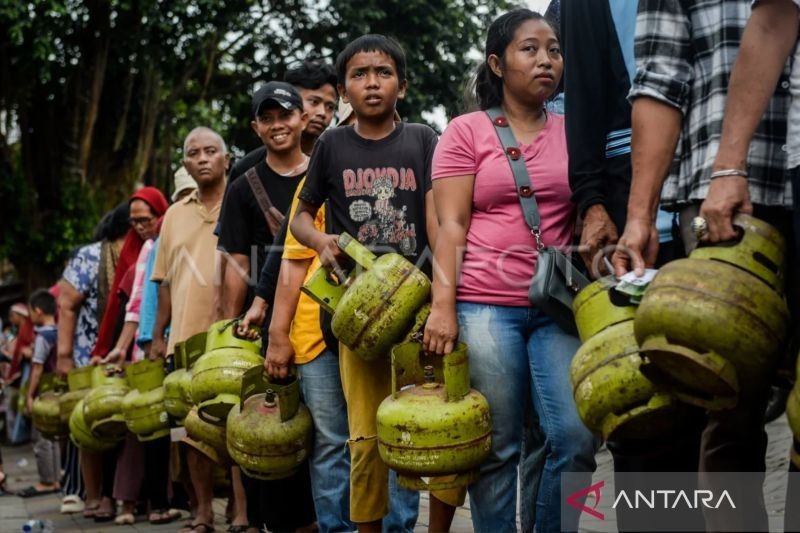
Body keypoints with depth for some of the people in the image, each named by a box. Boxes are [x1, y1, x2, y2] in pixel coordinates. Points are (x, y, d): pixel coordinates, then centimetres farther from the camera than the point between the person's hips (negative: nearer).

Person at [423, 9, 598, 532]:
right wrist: (442, 305, -11)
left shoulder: (572, 132, 12)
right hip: (484, 305, -3)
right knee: (496, 447, 0)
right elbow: (451, 226, -2)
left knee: (576, 438, -6)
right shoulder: (466, 131, 4)